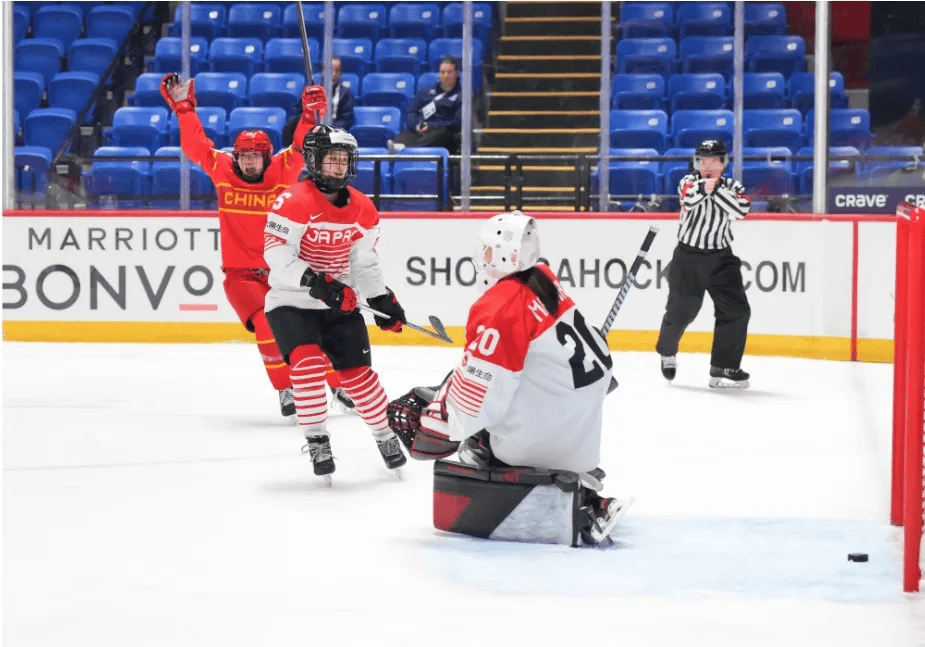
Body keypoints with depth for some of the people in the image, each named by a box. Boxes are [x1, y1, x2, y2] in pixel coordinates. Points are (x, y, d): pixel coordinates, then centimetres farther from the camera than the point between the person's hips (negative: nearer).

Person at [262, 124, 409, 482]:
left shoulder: (362, 209, 2)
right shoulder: (293, 202, -19)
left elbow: (365, 261, 12)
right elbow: (276, 258, -23)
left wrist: (382, 299, 3)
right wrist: (316, 283, -32)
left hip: (340, 303, 5)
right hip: (291, 301, -5)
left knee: (358, 370, 2)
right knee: (307, 360, -24)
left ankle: (384, 434, 22)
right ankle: (316, 440, -12)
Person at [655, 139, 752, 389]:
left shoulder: (732, 187, 2)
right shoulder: (689, 182, -4)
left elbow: (741, 210, -19)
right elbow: (688, 198, -27)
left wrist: (717, 189, -25)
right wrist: (702, 188, -45)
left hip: (721, 258, 2)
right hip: (688, 257, -2)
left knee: (736, 310, -12)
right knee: (680, 312, 7)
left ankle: (724, 368, -8)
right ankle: (667, 351, 39)